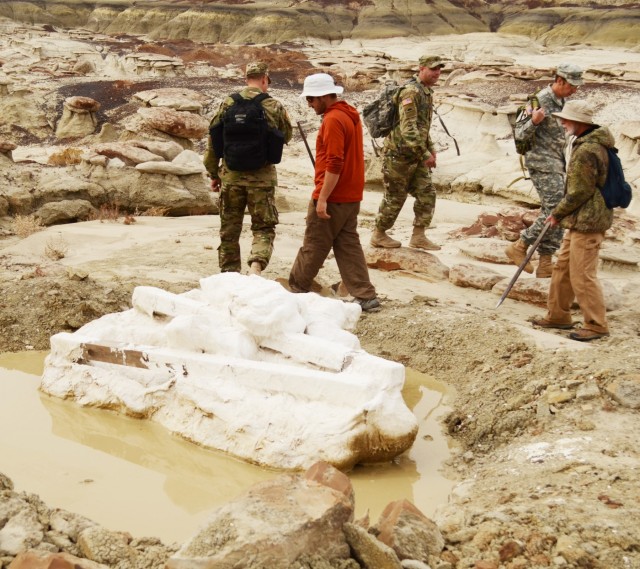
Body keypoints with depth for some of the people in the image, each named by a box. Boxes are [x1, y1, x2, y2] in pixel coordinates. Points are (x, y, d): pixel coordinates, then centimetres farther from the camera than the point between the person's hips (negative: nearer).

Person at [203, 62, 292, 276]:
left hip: (231, 175, 2)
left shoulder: (228, 104, 0)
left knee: (229, 230, 13)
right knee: (264, 228, 6)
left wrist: (214, 173, 12)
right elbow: (286, 136, 11)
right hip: (262, 176, -2)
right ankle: (256, 266, -18)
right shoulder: (274, 106, -4)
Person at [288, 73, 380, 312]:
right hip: (351, 196, 9)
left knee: (313, 247, 4)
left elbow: (334, 164, -23)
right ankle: (366, 296, 7)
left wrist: (322, 198, -22)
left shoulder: (333, 120, -17)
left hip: (332, 197, -9)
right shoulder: (350, 115, 14)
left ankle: (297, 289, 17)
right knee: (348, 245, 10)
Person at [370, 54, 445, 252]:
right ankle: (379, 235, 18)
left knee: (427, 194, 4)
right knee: (394, 198, 2)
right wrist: (425, 154, -28)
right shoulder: (410, 92, -20)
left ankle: (418, 237, 10)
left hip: (415, 155, 9)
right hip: (399, 154, -9)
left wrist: (431, 149, 16)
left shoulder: (427, 93, 12)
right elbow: (408, 128, -28)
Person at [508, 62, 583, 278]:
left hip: (556, 164, 9)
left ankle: (545, 264, 11)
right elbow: (520, 133, -16)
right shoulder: (541, 100, -14)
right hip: (542, 163, -9)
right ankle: (519, 247, -2)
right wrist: (533, 121, -34)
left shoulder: (561, 102, 13)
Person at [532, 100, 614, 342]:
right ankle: (558, 315, 27)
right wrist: (562, 213, 18)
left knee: (582, 275, -5)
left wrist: (558, 213, -7)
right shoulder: (594, 143, 12)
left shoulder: (586, 151, -22)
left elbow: (579, 193, -21)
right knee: (563, 268, 17)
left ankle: (596, 325, 4)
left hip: (587, 222, -11)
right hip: (579, 220, 11)